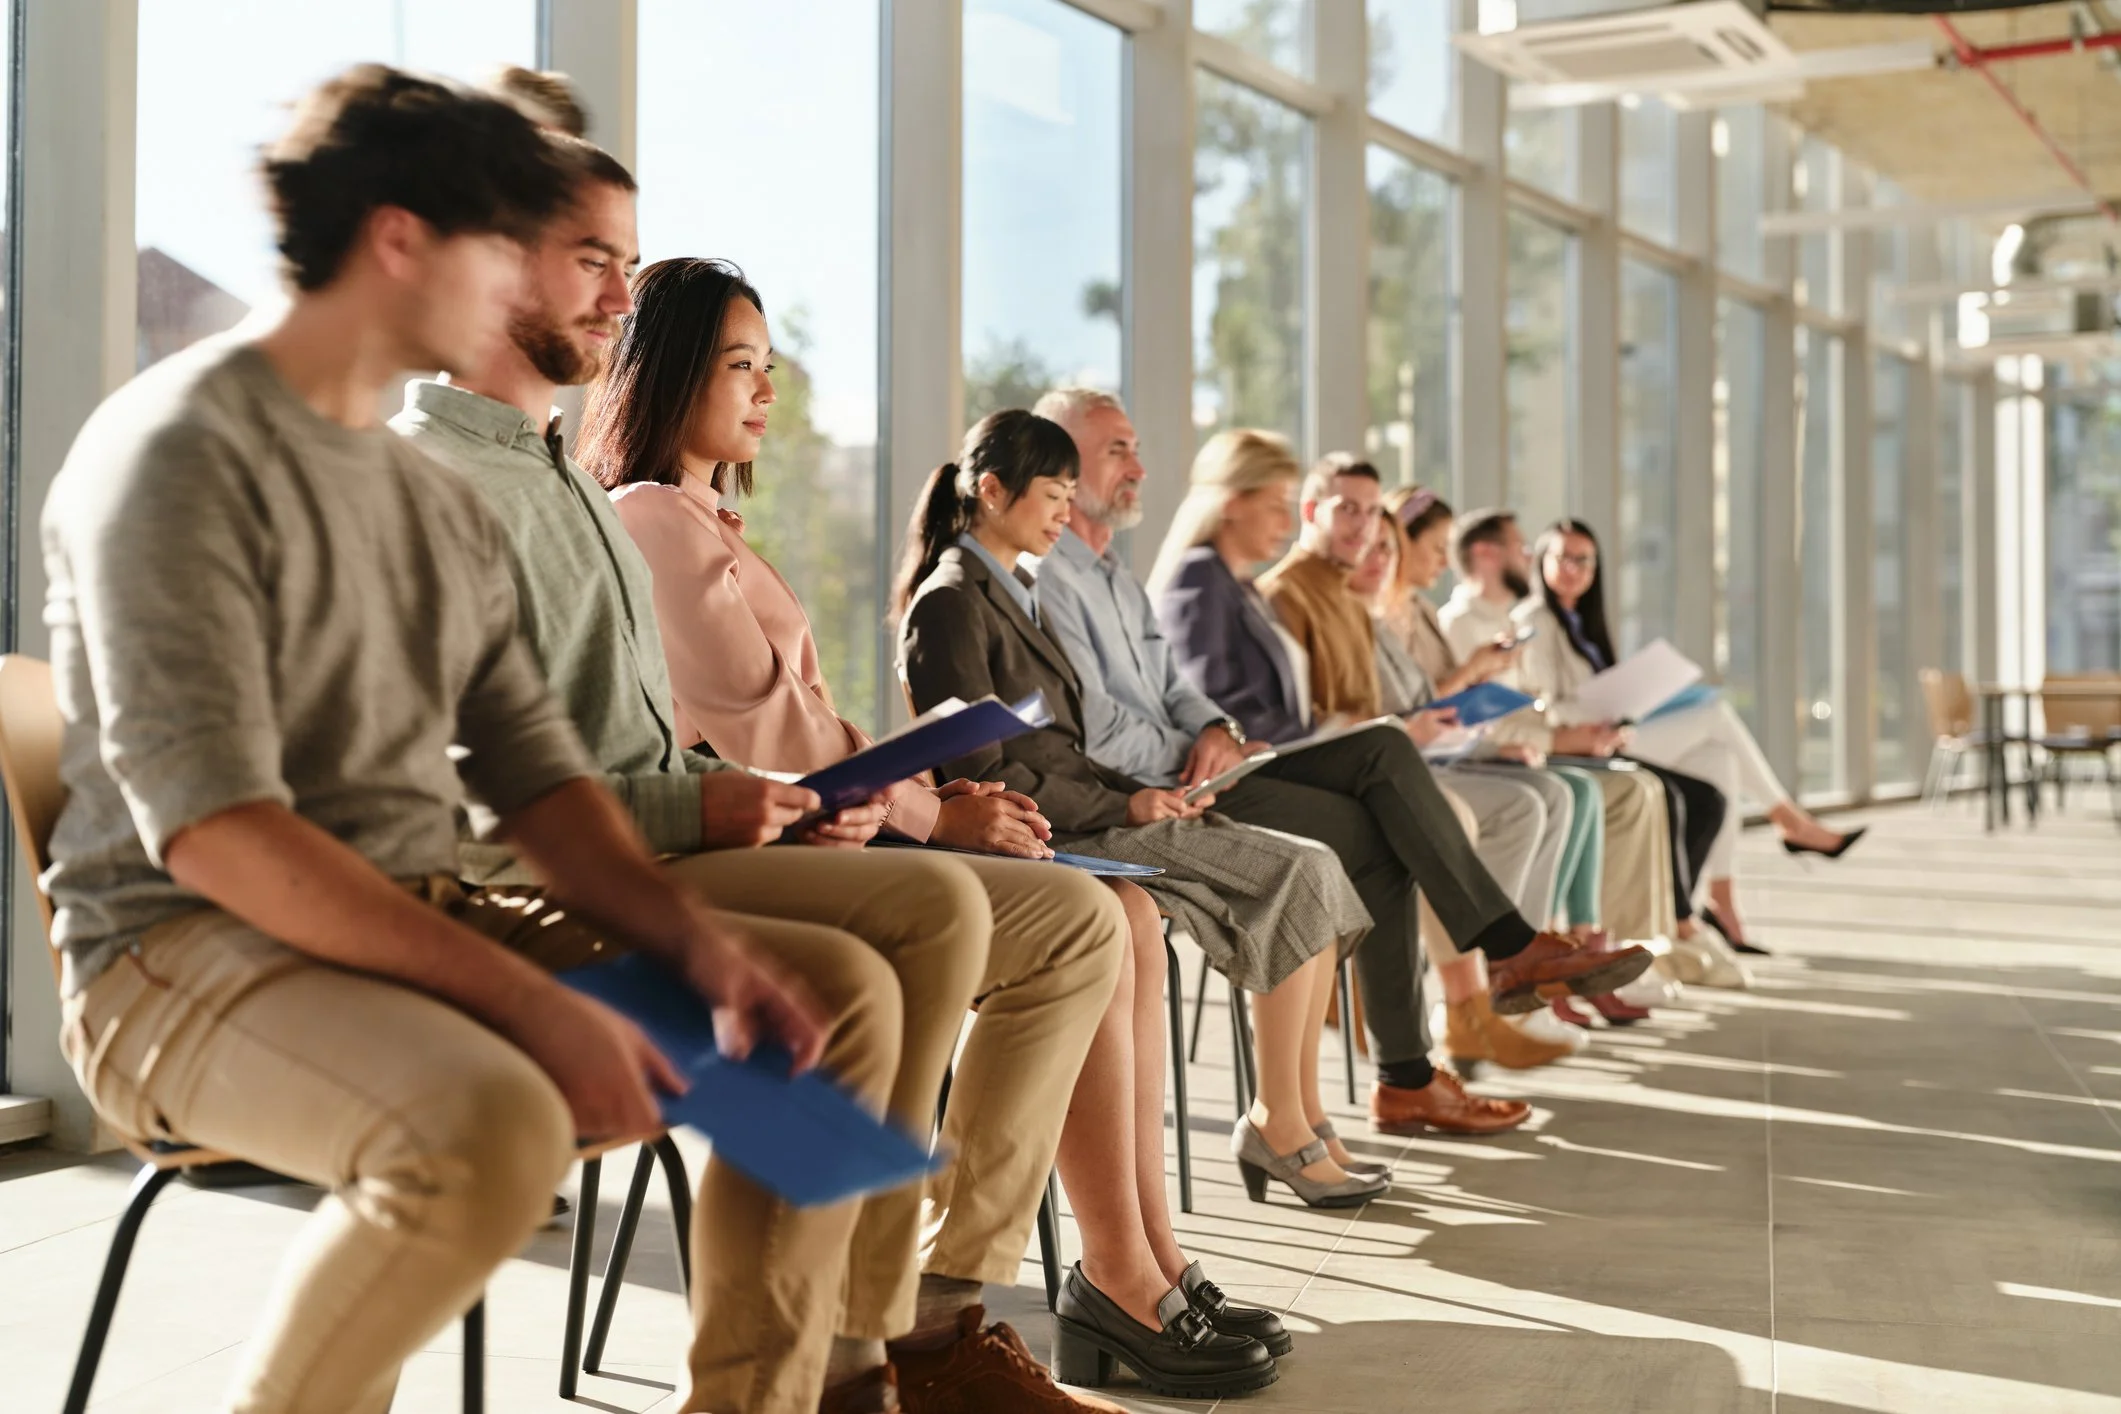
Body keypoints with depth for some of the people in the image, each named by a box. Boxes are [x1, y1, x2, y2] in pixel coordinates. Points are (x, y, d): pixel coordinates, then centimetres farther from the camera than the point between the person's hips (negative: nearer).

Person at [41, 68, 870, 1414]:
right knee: (492, 1125, -38)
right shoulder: (180, 451, -12)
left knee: (846, 990, -2)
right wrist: (529, 1002, -27)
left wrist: (693, 934, -8)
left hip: (417, 925, 8)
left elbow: (535, 770, 11)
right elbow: (211, 832, -21)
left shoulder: (444, 501, 15)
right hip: (185, 952, -8)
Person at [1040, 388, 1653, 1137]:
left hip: (1186, 771, 9)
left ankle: (1509, 946, -8)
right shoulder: (1047, 578, -12)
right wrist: (1187, 755, -6)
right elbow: (1093, 731, -19)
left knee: (1384, 748, -7)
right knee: (1377, 837, -12)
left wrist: (1214, 731, -1)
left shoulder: (1114, 575, 22)